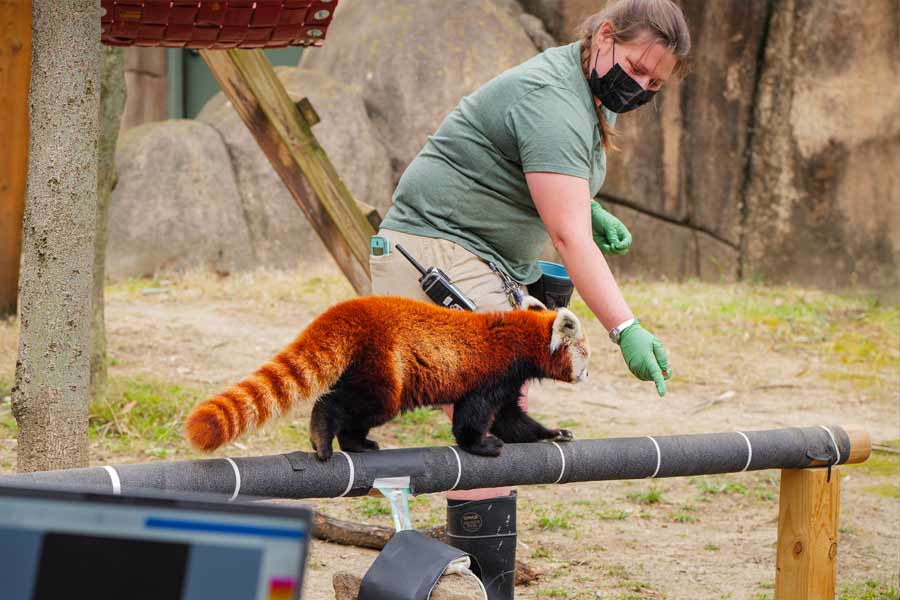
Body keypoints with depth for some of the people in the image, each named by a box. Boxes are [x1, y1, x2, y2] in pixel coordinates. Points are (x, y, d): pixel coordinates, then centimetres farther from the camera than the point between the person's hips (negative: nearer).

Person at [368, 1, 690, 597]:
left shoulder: (592, 93, 10)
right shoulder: (553, 101, -22)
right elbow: (568, 236, -30)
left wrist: (589, 209, 11)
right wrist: (625, 329, -36)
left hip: (491, 265, 11)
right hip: (441, 251, -11)